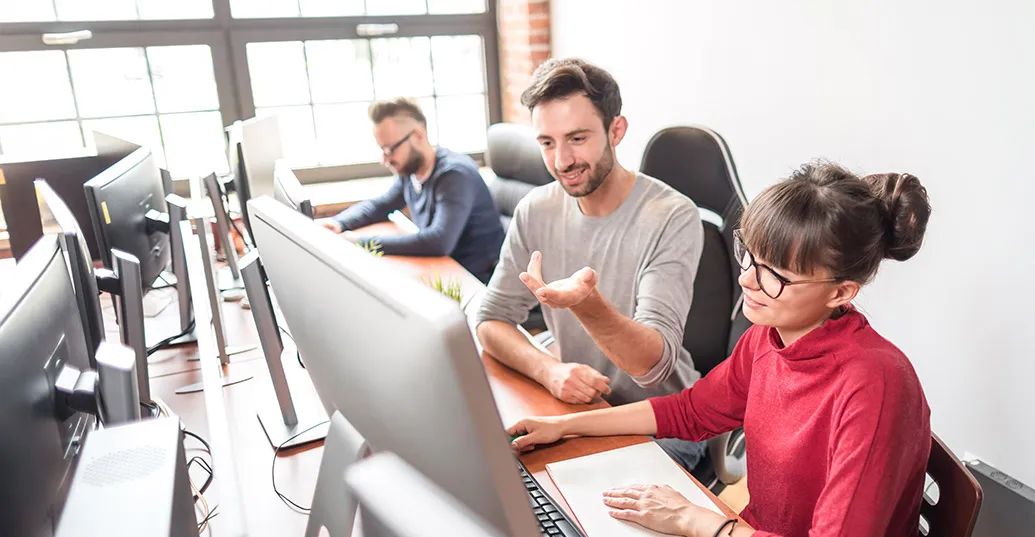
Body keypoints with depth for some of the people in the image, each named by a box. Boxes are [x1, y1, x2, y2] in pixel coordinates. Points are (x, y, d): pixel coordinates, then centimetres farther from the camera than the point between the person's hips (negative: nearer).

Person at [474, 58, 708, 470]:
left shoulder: (673, 218, -18)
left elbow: (653, 363, -26)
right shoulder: (536, 211, -3)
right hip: (576, 406, 4)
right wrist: (548, 369, -23)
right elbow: (491, 321, -3)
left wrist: (586, 301, -46)